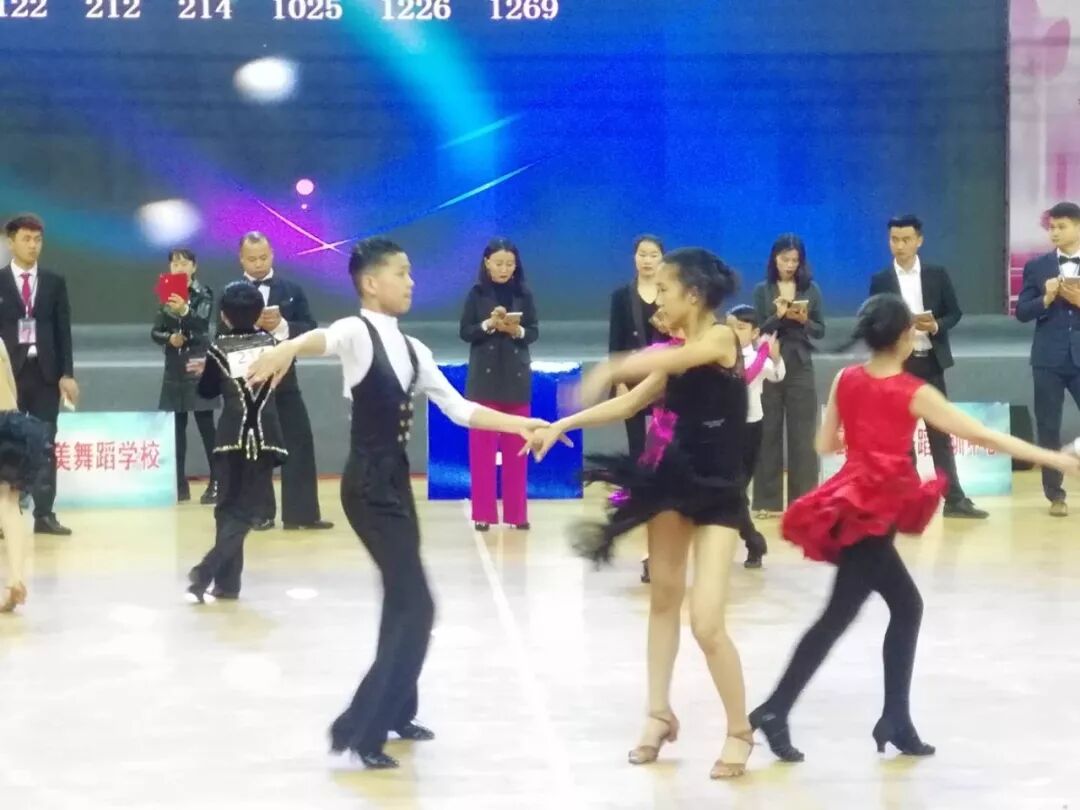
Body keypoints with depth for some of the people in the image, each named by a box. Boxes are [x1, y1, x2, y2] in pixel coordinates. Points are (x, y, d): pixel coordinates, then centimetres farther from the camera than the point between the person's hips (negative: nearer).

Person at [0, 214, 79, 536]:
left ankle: (44, 514, 4)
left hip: (45, 371, 2)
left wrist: (67, 374, 0)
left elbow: (63, 330, 7)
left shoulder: (54, 282, 9)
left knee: (45, 444, 1)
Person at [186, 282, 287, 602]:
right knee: (246, 510, 1)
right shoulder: (270, 341, 2)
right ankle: (206, 571, -17)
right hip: (264, 436, 0)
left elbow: (207, 391, 6)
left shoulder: (219, 348, -3)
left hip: (232, 436, 0)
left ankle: (226, 582, 7)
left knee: (227, 508, 12)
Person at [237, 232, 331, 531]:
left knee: (300, 444, -2)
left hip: (283, 379, 1)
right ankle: (261, 513, 13)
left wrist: (282, 325, -17)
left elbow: (311, 330, -1)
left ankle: (301, 513, 3)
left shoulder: (292, 290, 5)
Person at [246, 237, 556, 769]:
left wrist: (519, 424, 5)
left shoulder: (413, 350, 14)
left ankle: (395, 712, 33)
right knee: (415, 605, -12)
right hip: (368, 482, -8)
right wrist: (288, 348, -58)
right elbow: (325, 339, -35)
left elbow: (458, 408, 14)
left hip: (396, 478, 8)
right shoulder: (357, 331, -11)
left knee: (402, 599, 17)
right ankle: (359, 727, -8)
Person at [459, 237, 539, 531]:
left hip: (516, 377, 2)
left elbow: (534, 332, 3)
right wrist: (489, 324, -19)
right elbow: (465, 332, -3)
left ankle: (517, 513, 10)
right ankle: (483, 513, 3)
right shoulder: (477, 294, 0)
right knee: (482, 446, -2)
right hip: (484, 377, -1)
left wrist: (517, 330, -17)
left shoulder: (523, 294, 4)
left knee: (516, 447, 4)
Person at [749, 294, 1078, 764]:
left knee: (906, 607, 15)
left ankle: (896, 721, 15)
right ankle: (774, 710, -6)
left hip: (854, 505, 7)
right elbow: (984, 437, -10)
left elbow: (825, 445, 12)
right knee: (838, 616, -4)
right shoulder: (915, 393, -10)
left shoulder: (846, 380, 5)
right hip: (874, 509, -7)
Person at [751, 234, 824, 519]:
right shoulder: (763, 290, 3)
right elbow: (756, 331, -2)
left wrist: (804, 320, -14)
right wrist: (777, 316, -18)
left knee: (802, 434, 0)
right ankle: (768, 500, 4)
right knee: (769, 433, 0)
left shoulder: (811, 290, 6)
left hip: (800, 368, 1)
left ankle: (802, 499, 5)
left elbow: (820, 331, 5)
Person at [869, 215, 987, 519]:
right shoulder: (880, 280, 2)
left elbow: (955, 313, 6)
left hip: (930, 362, 1)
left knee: (940, 433, 4)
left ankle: (954, 499, 6)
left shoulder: (937, 274, 4)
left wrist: (936, 326, -14)